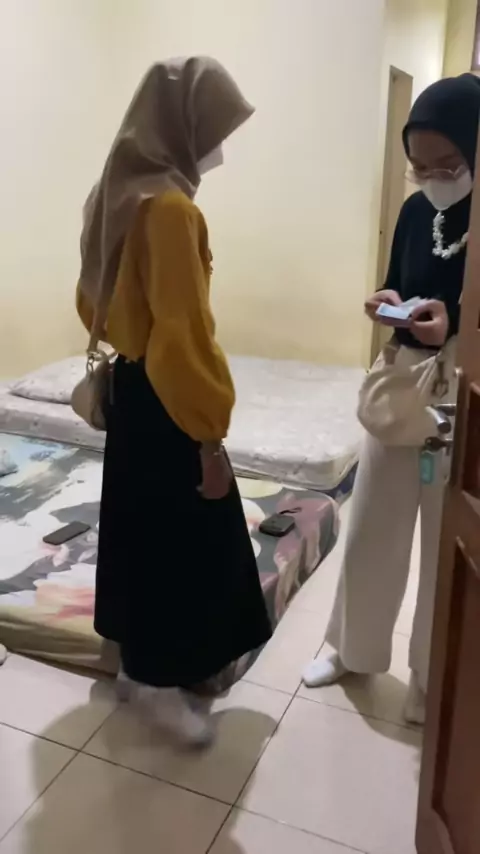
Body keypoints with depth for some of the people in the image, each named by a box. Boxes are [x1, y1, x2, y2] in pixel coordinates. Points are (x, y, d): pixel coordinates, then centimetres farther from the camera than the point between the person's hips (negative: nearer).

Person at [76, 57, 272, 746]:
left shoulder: (118, 190, 7)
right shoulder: (169, 206, -23)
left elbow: (91, 298, 16)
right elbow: (185, 335, -27)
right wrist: (211, 440, -21)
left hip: (131, 387, 10)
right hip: (165, 402, -10)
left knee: (141, 526, 21)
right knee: (181, 540, 5)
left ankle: (142, 654, 40)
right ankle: (159, 681, 23)